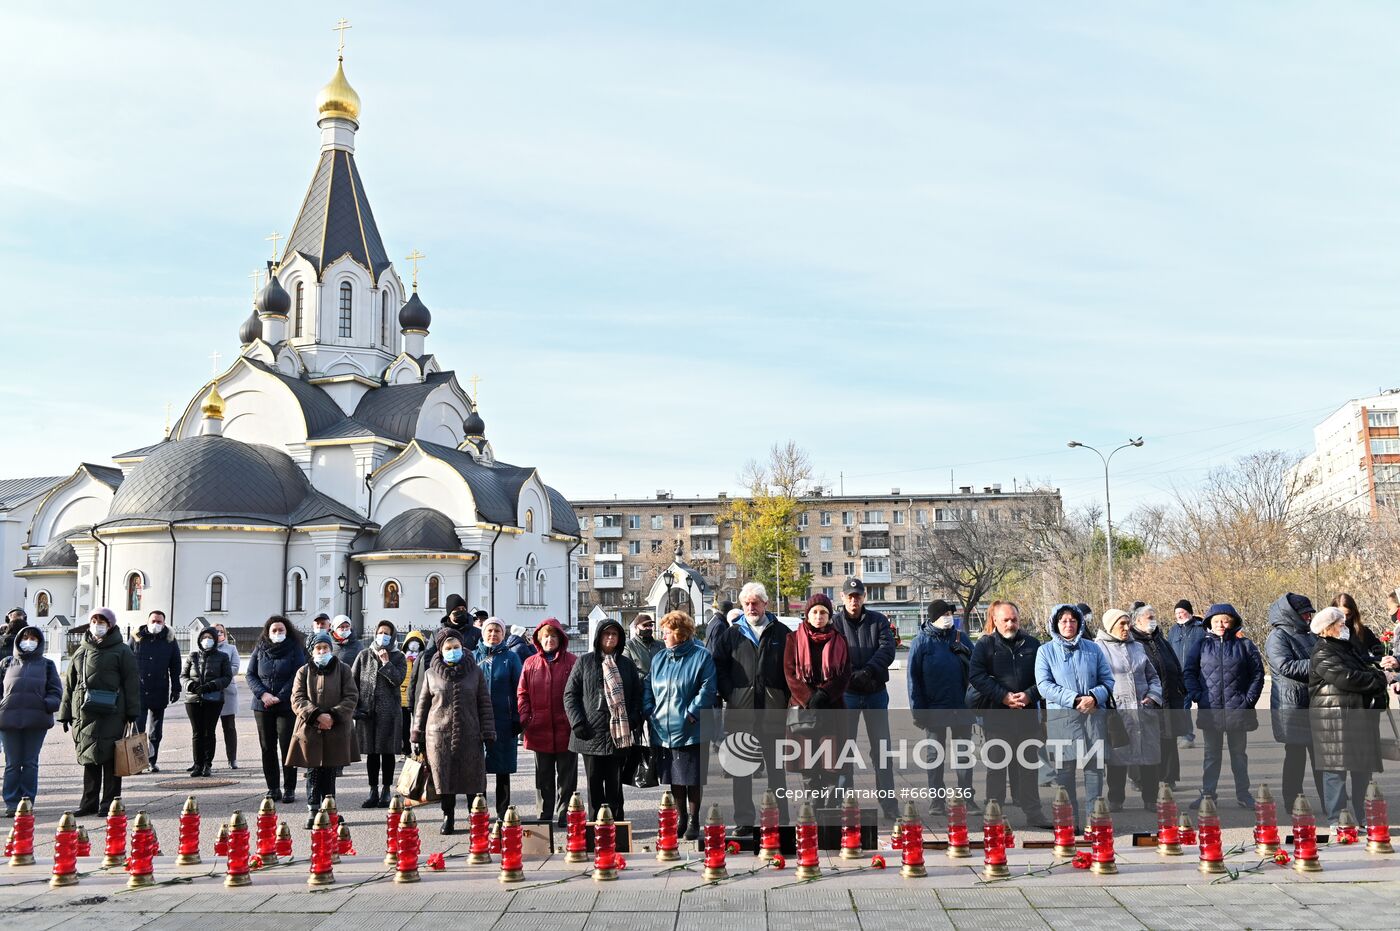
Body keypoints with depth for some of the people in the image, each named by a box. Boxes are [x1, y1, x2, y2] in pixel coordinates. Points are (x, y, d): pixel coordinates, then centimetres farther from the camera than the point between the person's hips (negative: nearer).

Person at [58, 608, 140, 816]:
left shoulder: (122, 651, 0)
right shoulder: (81, 651, 15)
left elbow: (132, 684, -2)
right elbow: (70, 683, 18)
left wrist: (132, 713, -7)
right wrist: (66, 713, 13)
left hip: (111, 714, -5)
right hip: (84, 713, 5)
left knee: (110, 759, -2)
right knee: (89, 759, 10)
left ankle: (109, 803, 5)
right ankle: (89, 803, 18)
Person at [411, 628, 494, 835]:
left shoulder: (475, 672, 5)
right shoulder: (431, 674, 7)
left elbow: (485, 705, 6)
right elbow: (422, 706, 11)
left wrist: (488, 735, 1)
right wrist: (417, 737, 9)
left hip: (470, 736, 0)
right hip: (439, 735, 1)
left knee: (473, 778, 1)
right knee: (444, 778, 4)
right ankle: (448, 817, 20)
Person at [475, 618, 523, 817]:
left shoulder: (510, 657, 3)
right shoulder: (474, 657, 8)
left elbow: (518, 689, 1)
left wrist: (517, 718, -5)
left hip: (503, 719, -2)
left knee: (503, 767, 4)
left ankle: (503, 812, 13)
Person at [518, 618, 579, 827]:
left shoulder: (572, 662, -1)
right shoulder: (531, 664, 6)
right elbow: (522, 694, 8)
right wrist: (525, 718, -3)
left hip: (565, 729, -2)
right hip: (539, 729, 2)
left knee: (566, 776, 6)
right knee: (543, 777, 12)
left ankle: (563, 815, 15)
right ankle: (545, 815, 21)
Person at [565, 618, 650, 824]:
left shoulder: (627, 665, 11)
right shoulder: (584, 662, 5)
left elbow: (638, 696, 12)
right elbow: (570, 694, 4)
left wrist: (634, 721, -3)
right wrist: (577, 722, -7)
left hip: (619, 735, 1)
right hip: (591, 733, -1)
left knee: (615, 784, 5)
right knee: (594, 784, 5)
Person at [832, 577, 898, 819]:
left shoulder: (878, 621, 4)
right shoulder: (835, 623, 0)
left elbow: (887, 649, -8)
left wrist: (868, 671, -23)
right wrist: (851, 675, -24)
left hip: (876, 692, 1)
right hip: (846, 693, -1)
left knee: (882, 748, 6)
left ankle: (888, 803, 14)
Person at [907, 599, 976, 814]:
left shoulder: (961, 638, 6)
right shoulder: (922, 641, -3)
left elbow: (974, 668, 10)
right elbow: (914, 677, -4)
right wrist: (918, 710, -7)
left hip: (962, 706, 3)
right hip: (935, 708, -2)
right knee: (936, 755, 6)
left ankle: (966, 797, 16)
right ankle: (936, 800, 13)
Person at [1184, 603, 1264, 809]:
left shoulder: (1245, 645, 2)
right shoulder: (1202, 646, 4)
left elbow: (1258, 674, 2)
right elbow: (1189, 672, 5)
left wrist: (1249, 699, -7)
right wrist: (1197, 696, -6)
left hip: (1237, 710, -1)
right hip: (1210, 710, 1)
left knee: (1239, 754, 12)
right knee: (1211, 754, 9)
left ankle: (1243, 794, 21)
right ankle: (1207, 794, 15)